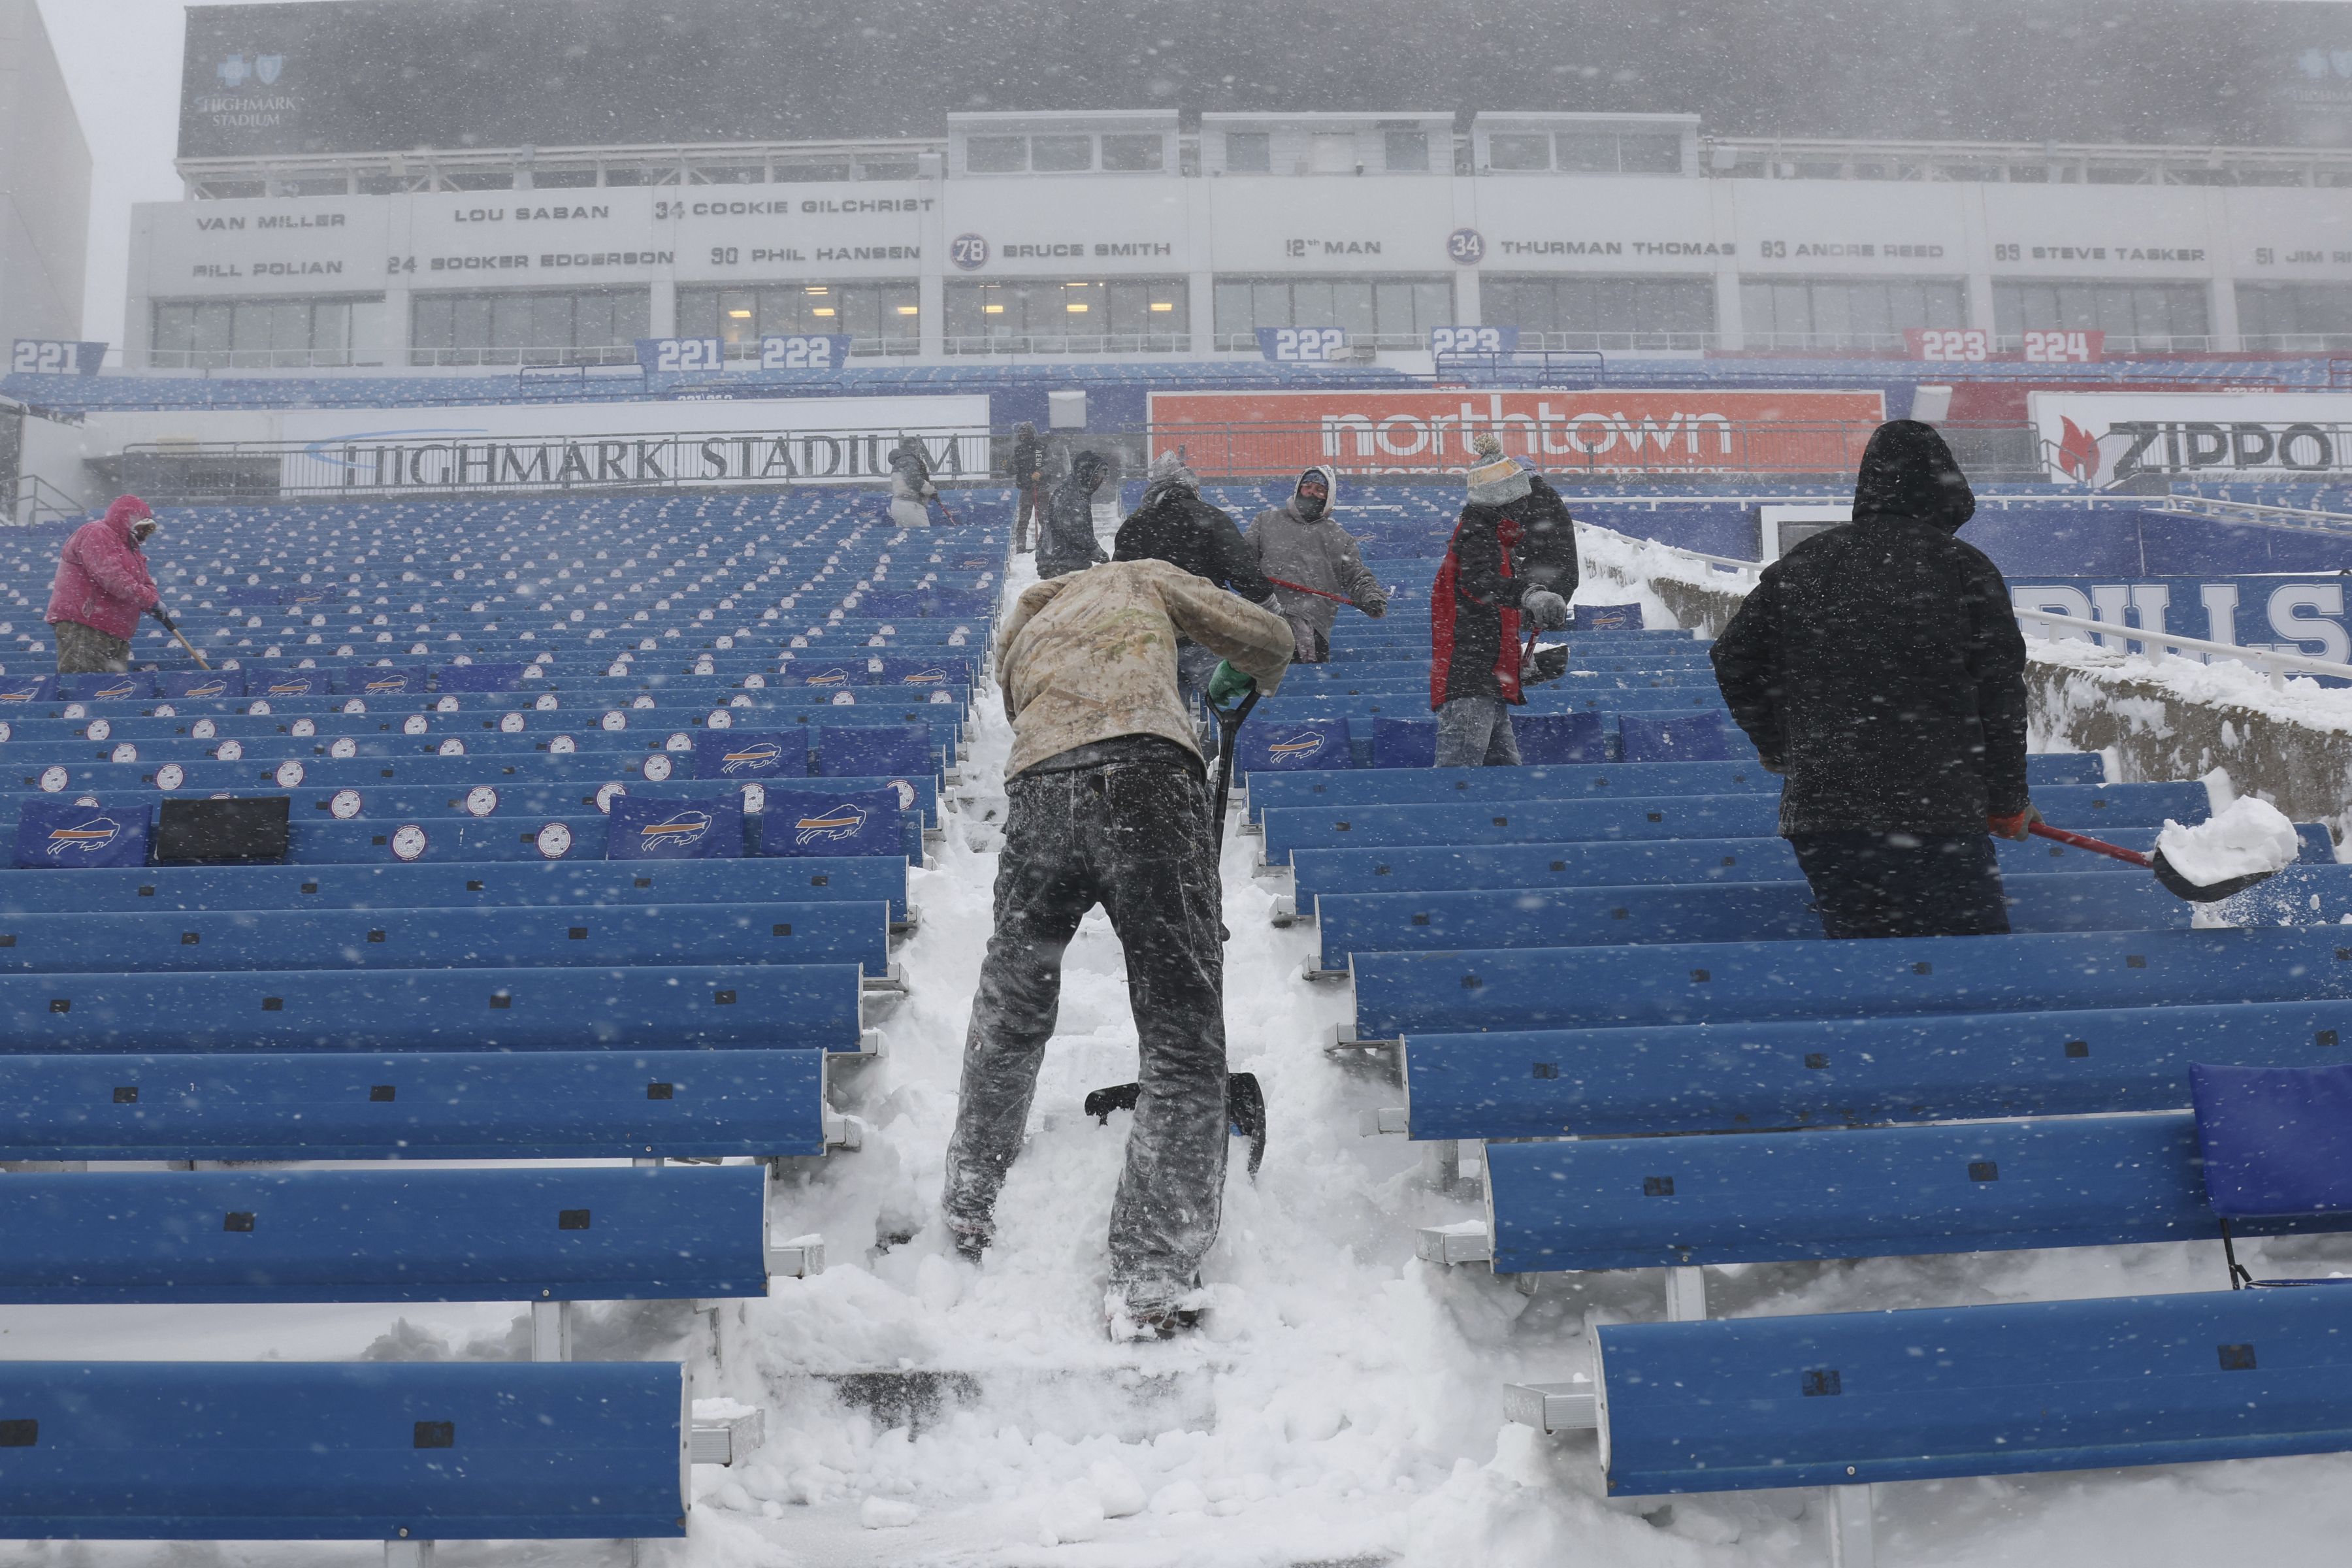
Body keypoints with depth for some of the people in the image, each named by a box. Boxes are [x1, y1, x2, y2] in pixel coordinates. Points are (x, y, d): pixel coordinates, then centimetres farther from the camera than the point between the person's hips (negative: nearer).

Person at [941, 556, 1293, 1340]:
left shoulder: (1018, 641, 39)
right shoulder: (1137, 577, 30)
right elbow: (1267, 635, 25)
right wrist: (1258, 681, 49)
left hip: (1037, 789, 4)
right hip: (1146, 771, -4)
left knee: (1009, 1018, 25)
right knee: (1183, 1042, 2)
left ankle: (966, 1210, 42)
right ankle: (1150, 1283, 1)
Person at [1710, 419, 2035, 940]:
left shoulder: (1799, 566, 10)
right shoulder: (1964, 568, -1)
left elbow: (1734, 660, 15)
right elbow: (2001, 694, 0)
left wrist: (1778, 748, 29)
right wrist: (2008, 802, 11)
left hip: (1815, 811, 4)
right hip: (1935, 813, -4)